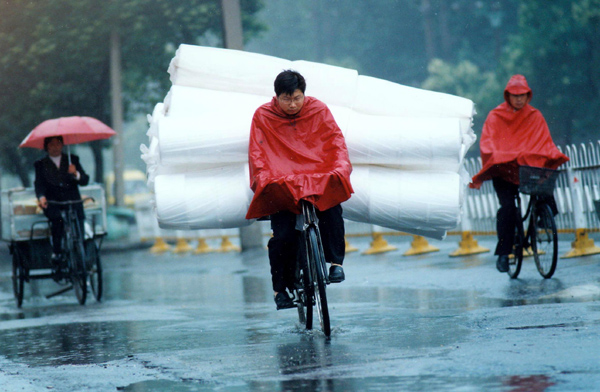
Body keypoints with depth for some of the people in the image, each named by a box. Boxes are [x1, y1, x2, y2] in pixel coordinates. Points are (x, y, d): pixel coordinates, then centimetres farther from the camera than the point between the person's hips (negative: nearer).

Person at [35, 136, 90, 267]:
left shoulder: (72, 160, 17)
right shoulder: (40, 164, 14)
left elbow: (85, 180, 9)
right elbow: (39, 184, 0)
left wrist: (76, 174, -14)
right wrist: (41, 197, -21)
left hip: (72, 201, 1)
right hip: (52, 203, -1)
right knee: (57, 218, -34)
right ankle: (56, 252, -24)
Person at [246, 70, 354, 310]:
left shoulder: (318, 110, 5)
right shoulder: (263, 117, 3)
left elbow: (335, 140, 1)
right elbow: (257, 153, 1)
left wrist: (340, 167, -17)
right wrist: (263, 177, -17)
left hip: (319, 177, 1)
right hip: (280, 182, -1)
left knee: (331, 209, -31)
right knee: (283, 235, -17)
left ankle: (335, 261, -16)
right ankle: (280, 288, -3)